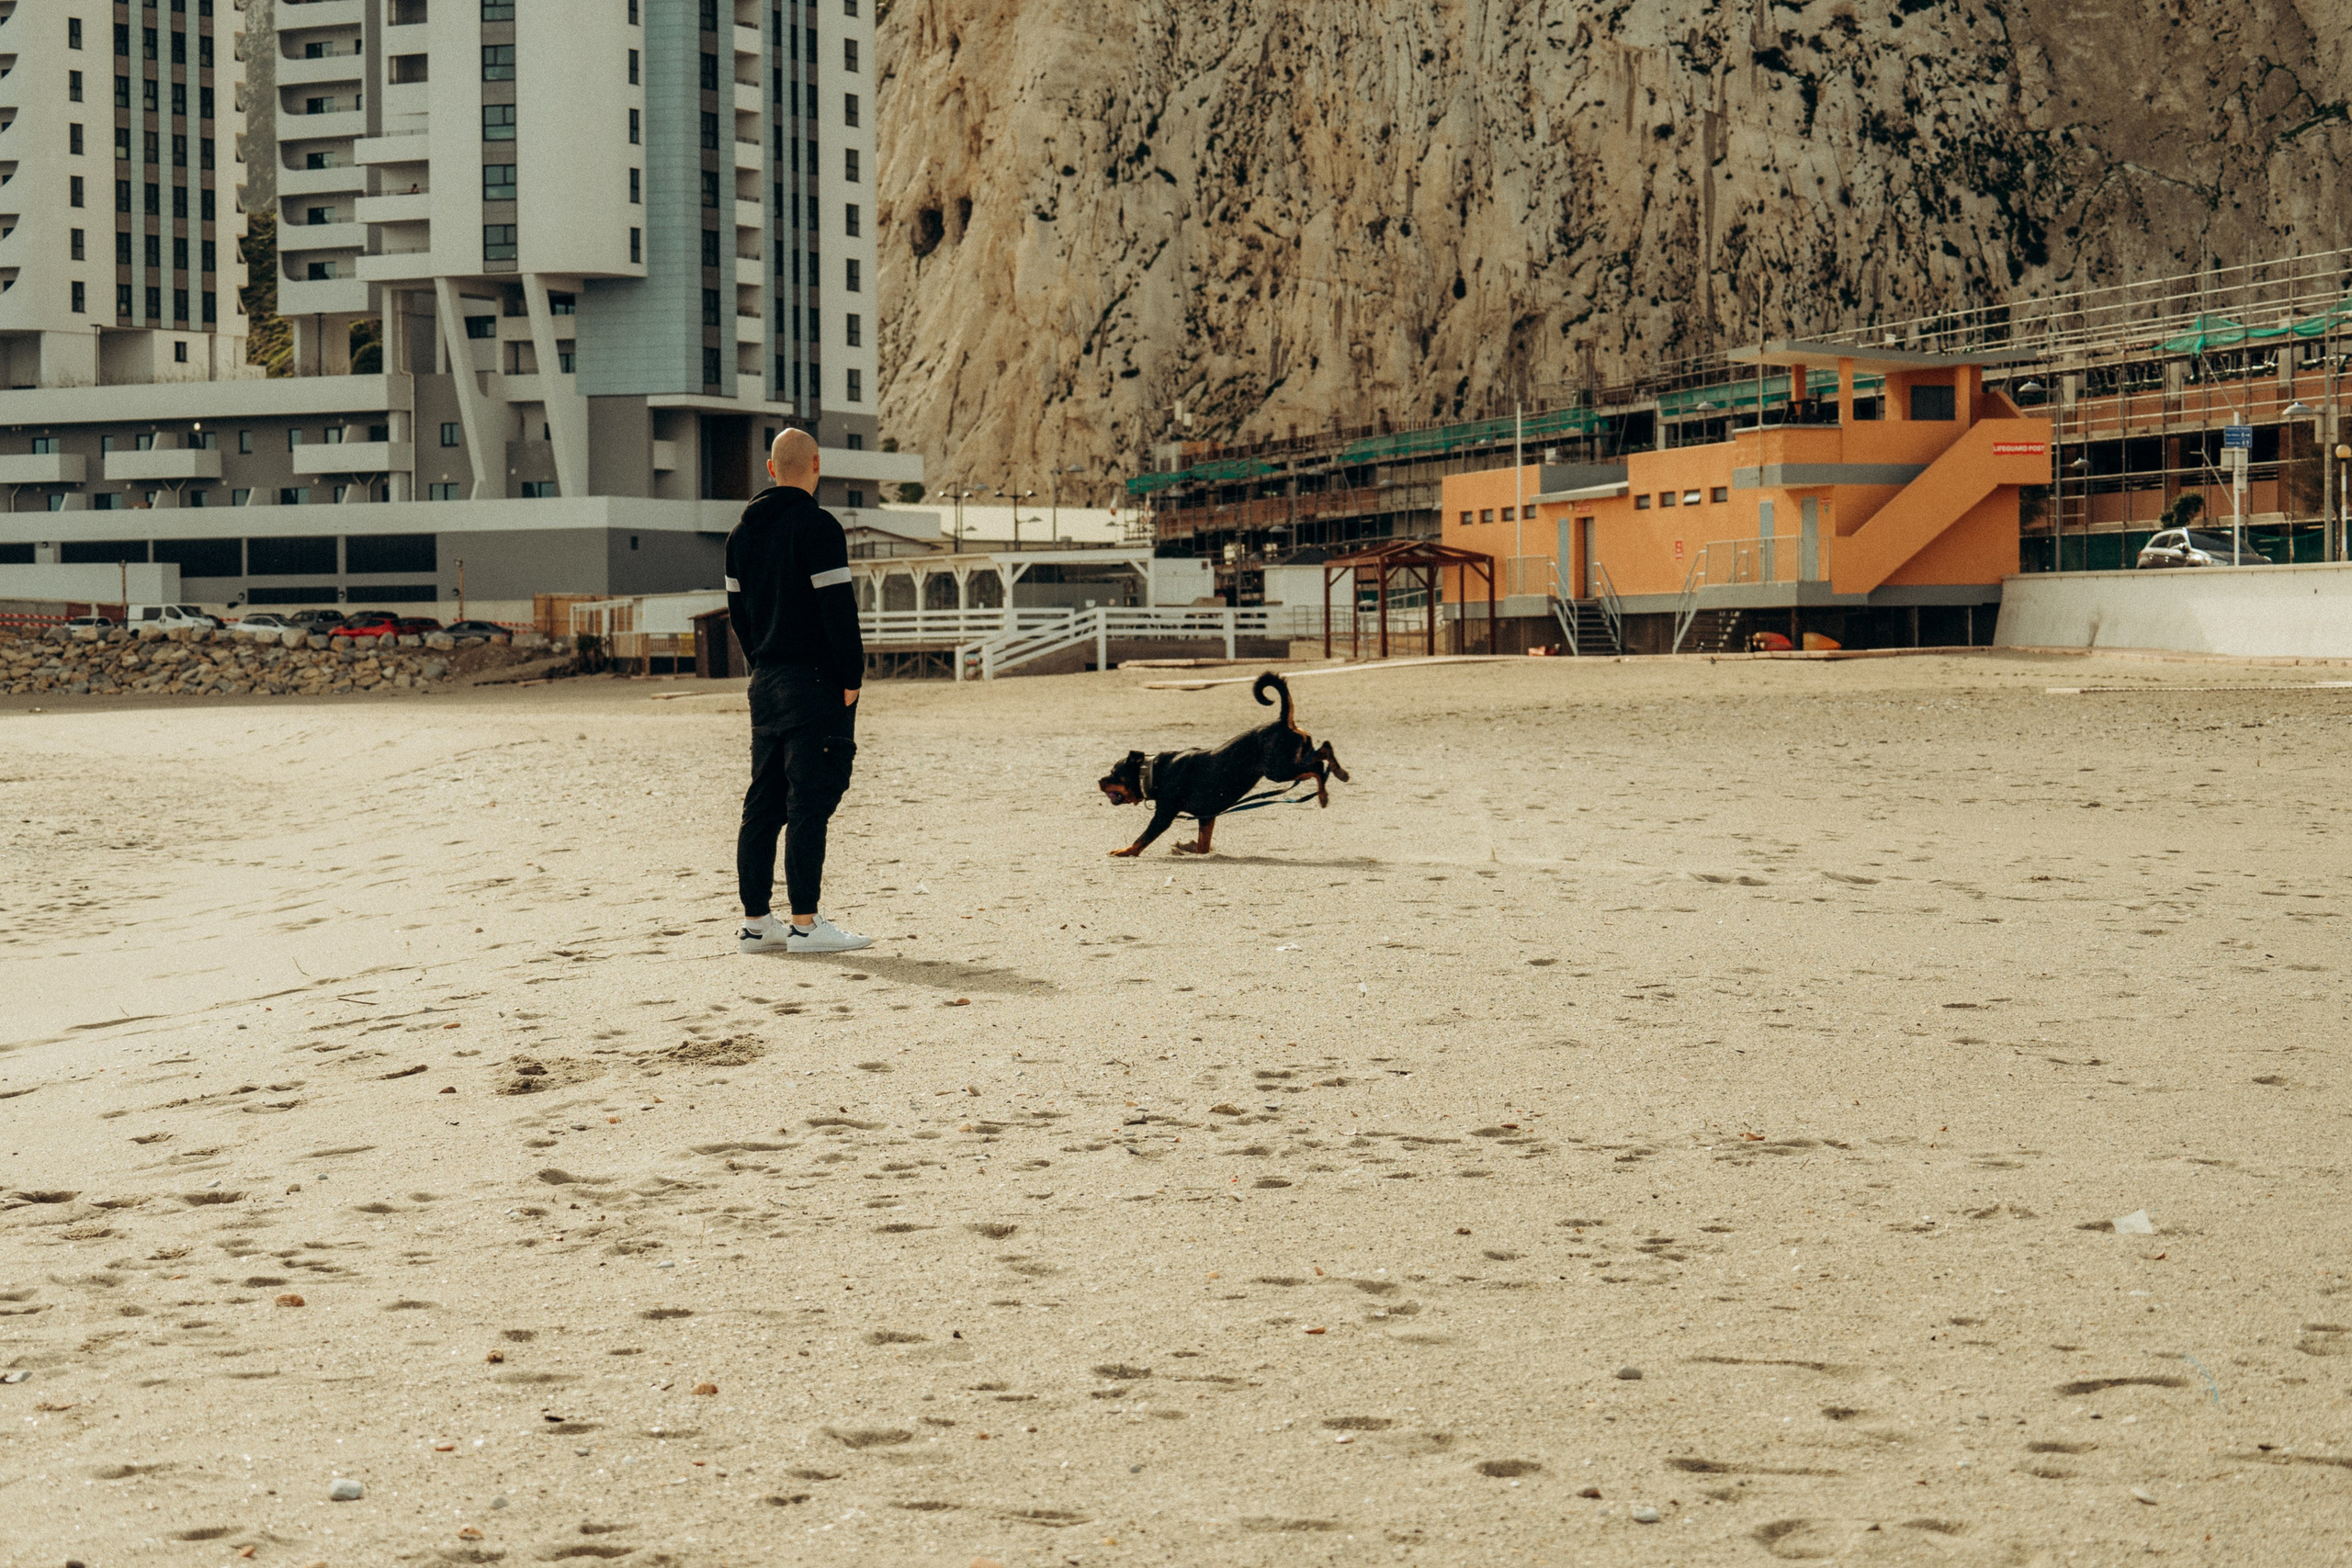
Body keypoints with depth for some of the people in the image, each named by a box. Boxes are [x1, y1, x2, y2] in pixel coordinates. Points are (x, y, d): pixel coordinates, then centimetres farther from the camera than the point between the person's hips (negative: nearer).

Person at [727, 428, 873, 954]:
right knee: (809, 803, -7)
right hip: (815, 683, -8)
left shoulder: (743, 532, 13)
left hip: (765, 685, 8)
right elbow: (838, 608, -16)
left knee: (762, 805, 10)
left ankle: (756, 920, 12)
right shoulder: (817, 526, -12)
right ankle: (805, 924, -8)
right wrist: (852, 676, -11)